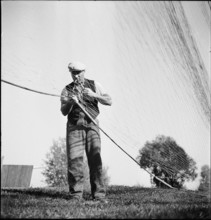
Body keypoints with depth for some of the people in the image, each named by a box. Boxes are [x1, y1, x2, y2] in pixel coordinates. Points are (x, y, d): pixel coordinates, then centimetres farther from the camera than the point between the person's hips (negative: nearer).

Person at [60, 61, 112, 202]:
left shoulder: (94, 85, 10)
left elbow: (109, 101, 4)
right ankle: (76, 195, 1)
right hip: (74, 127, 1)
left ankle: (99, 194, -5)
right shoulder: (67, 90, 10)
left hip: (91, 125, 0)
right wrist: (70, 102, -19)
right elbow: (63, 112, 2)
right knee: (74, 159, -7)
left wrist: (94, 95, -12)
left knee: (95, 159, -8)